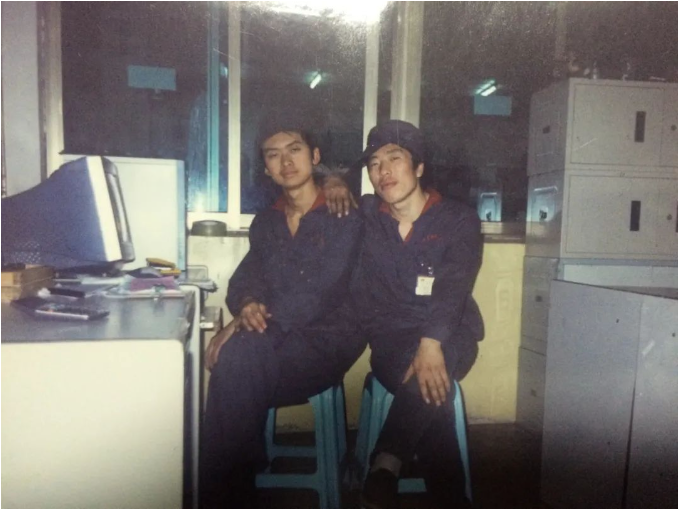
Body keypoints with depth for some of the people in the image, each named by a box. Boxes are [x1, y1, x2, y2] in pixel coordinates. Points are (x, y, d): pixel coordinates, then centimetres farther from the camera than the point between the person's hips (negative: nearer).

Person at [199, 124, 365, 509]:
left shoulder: (346, 215, -3)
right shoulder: (265, 223, 17)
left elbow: (320, 292, -15)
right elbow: (245, 279, 10)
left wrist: (247, 325, -23)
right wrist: (248, 306, -16)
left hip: (327, 339, -4)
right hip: (275, 340, 4)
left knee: (239, 359, -30)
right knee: (240, 359, -30)